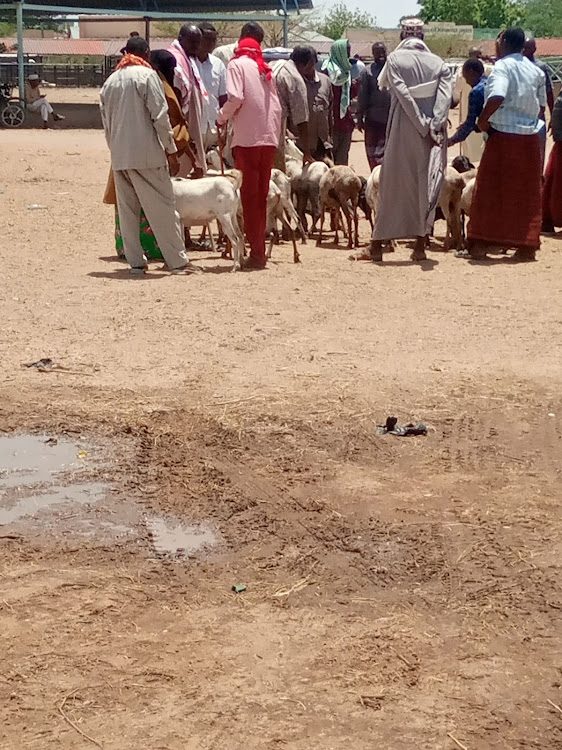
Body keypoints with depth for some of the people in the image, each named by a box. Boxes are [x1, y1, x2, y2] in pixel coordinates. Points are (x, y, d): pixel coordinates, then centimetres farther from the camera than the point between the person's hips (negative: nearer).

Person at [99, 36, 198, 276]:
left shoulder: (110, 81, 16)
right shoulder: (147, 75, -4)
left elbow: (106, 121, 18)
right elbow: (159, 115, -9)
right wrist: (170, 150, -5)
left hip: (119, 157, 6)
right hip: (146, 153, -6)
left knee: (127, 211, 9)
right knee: (162, 208, -3)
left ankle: (136, 262, 9)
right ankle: (178, 261, -3)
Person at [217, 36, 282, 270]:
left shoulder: (237, 64, 3)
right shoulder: (265, 70, 20)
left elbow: (235, 97, -12)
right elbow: (277, 106, 16)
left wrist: (222, 117, 3)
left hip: (247, 137, -6)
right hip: (269, 137, 6)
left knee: (250, 196, -3)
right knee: (261, 196, 11)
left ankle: (256, 252, -6)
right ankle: (260, 250, 13)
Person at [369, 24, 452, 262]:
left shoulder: (395, 59, 1)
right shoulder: (438, 63, 8)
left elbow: (403, 94, -11)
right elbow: (445, 96, -7)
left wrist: (424, 128, -13)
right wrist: (434, 127, -15)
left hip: (403, 130, -2)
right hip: (434, 134, 2)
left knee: (392, 184, 4)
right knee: (426, 185, 8)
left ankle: (377, 244, 6)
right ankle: (420, 244, 6)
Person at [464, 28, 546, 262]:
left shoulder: (503, 66, -9)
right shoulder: (535, 70, 12)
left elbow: (497, 96, -25)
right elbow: (542, 106, 14)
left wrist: (483, 119, -13)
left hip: (504, 135, -6)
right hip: (531, 137, 6)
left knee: (489, 190, 3)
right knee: (527, 194, 9)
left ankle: (479, 245, 4)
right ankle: (527, 246, 8)